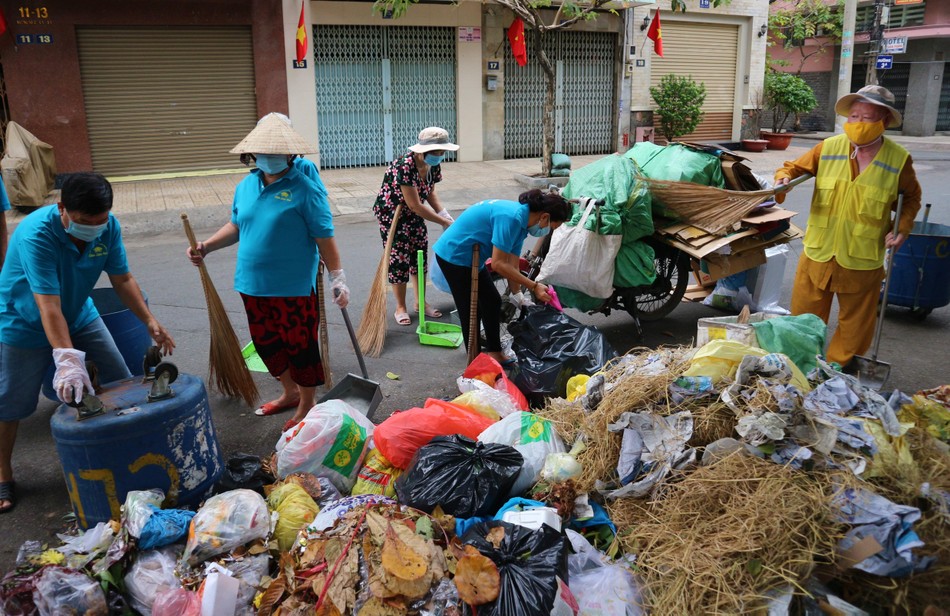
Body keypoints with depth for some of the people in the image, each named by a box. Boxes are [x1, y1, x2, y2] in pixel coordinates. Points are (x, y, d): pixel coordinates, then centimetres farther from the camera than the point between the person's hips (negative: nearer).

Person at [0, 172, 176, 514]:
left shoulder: (108, 227, -18)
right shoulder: (36, 235, -35)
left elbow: (122, 279, -9)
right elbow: (48, 306, -41)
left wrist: (150, 322, -20)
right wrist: (67, 360, -49)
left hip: (78, 313, 5)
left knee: (120, 380, 3)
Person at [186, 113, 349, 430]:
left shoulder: (305, 189, -12)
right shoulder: (246, 185, 8)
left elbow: (324, 238, -12)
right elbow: (236, 226, 18)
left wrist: (337, 278, -13)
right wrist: (206, 246, 5)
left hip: (294, 286, -7)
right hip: (254, 285, 7)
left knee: (300, 345, 5)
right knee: (266, 342, 18)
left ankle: (307, 405, 24)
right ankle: (290, 393, 40)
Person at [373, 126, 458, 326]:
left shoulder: (434, 166, -10)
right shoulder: (404, 166, -33)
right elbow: (414, 204, -30)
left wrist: (444, 213, -12)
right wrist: (443, 222, -24)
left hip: (413, 213, 7)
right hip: (390, 212, -7)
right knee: (399, 259, -4)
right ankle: (400, 308, 10)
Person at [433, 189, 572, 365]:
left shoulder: (521, 220, 2)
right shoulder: (512, 218, -28)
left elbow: (512, 266, 4)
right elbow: (498, 264, -28)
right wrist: (533, 286, -24)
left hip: (471, 257, 10)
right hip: (454, 256, -10)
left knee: (492, 302, 14)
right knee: (471, 312, -3)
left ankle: (494, 353, 26)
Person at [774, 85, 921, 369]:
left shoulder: (899, 159, -4)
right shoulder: (828, 148, -3)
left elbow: (911, 198, 11)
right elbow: (794, 167, 8)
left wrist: (902, 228, -4)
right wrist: (784, 176, -15)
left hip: (862, 262, -1)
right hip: (818, 253, 1)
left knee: (854, 326, 12)